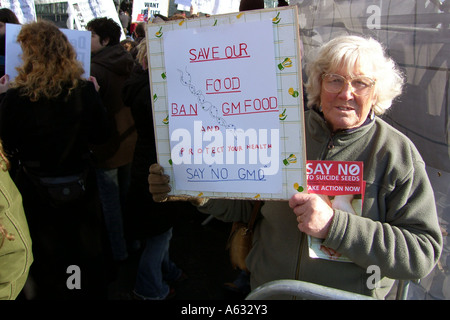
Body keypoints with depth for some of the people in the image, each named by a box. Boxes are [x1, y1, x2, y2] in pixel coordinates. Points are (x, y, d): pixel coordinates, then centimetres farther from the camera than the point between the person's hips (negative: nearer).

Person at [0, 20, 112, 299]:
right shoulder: (85, 91, -17)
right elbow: (102, 135, -5)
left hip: (38, 191, -2)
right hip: (81, 187, 2)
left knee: (51, 257, 22)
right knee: (88, 250, 25)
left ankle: (56, 292, 42)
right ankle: (93, 291, 45)